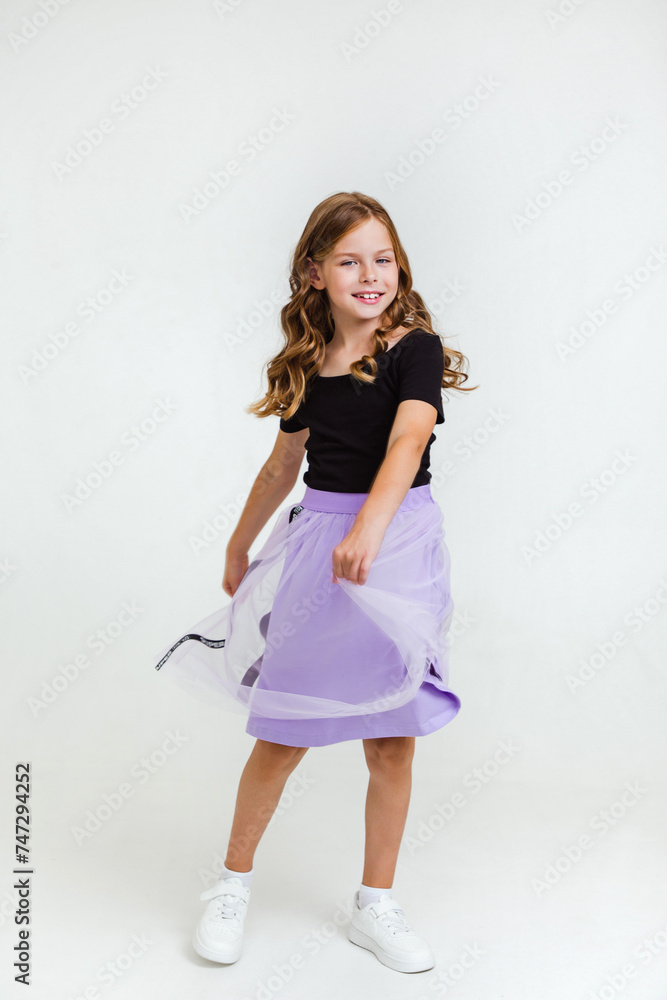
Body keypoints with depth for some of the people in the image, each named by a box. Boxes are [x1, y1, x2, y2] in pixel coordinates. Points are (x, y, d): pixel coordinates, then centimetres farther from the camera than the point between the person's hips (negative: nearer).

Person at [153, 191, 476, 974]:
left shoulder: (414, 349, -7)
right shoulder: (306, 365, 5)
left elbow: (407, 442, -25)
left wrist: (368, 530, -43)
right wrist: (239, 545, 28)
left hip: (399, 546, -2)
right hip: (315, 543, 2)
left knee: (392, 741, 7)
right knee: (283, 733, 6)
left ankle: (375, 907, 26)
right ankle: (232, 885, 28)